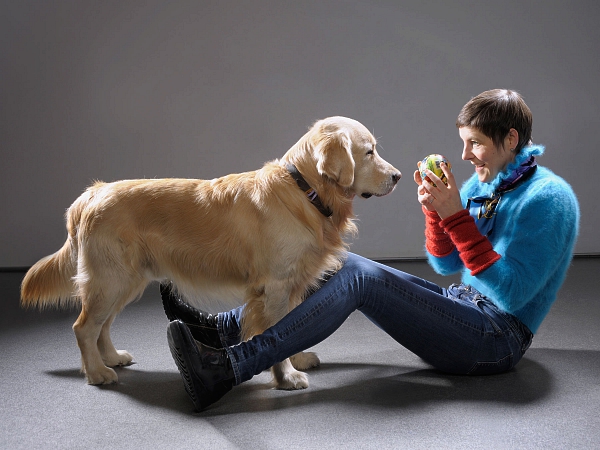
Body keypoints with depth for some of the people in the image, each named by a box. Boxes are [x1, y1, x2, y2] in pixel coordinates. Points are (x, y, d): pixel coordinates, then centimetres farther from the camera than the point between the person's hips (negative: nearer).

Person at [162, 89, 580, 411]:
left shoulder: (547, 198, -14)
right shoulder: (483, 181, 11)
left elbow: (511, 294, -23)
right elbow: (445, 264, 13)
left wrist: (457, 216, -26)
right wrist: (434, 209, -6)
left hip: (498, 340, -8)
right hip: (464, 307, 8)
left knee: (359, 277, -26)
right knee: (343, 266, -5)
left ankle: (228, 370, -30)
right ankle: (222, 328, -4)